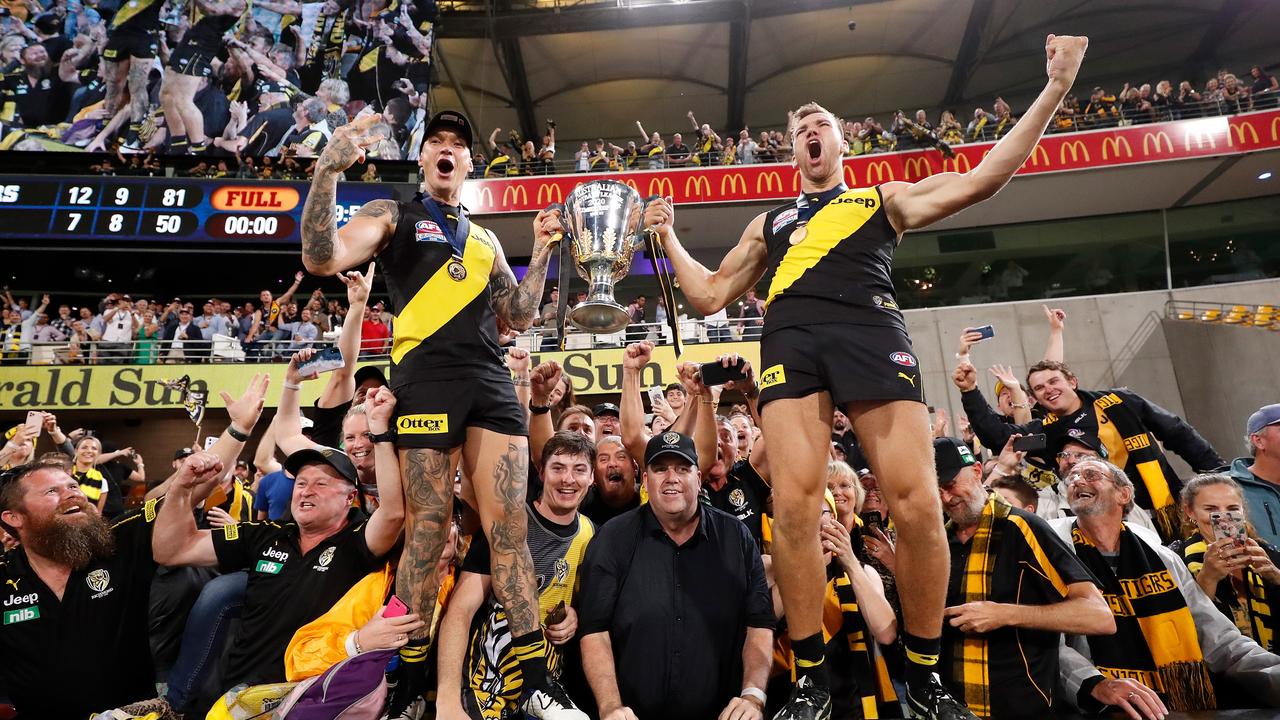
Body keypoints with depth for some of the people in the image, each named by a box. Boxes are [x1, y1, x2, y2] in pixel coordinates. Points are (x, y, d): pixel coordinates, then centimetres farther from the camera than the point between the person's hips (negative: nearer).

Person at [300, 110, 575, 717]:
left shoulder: (485, 238, 27)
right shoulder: (392, 215, 15)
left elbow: (518, 317, 23)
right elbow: (321, 259, -2)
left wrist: (541, 252, 15)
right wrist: (329, 169, -12)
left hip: (491, 382, 4)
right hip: (426, 378, -3)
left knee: (508, 524, -2)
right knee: (427, 527, -4)